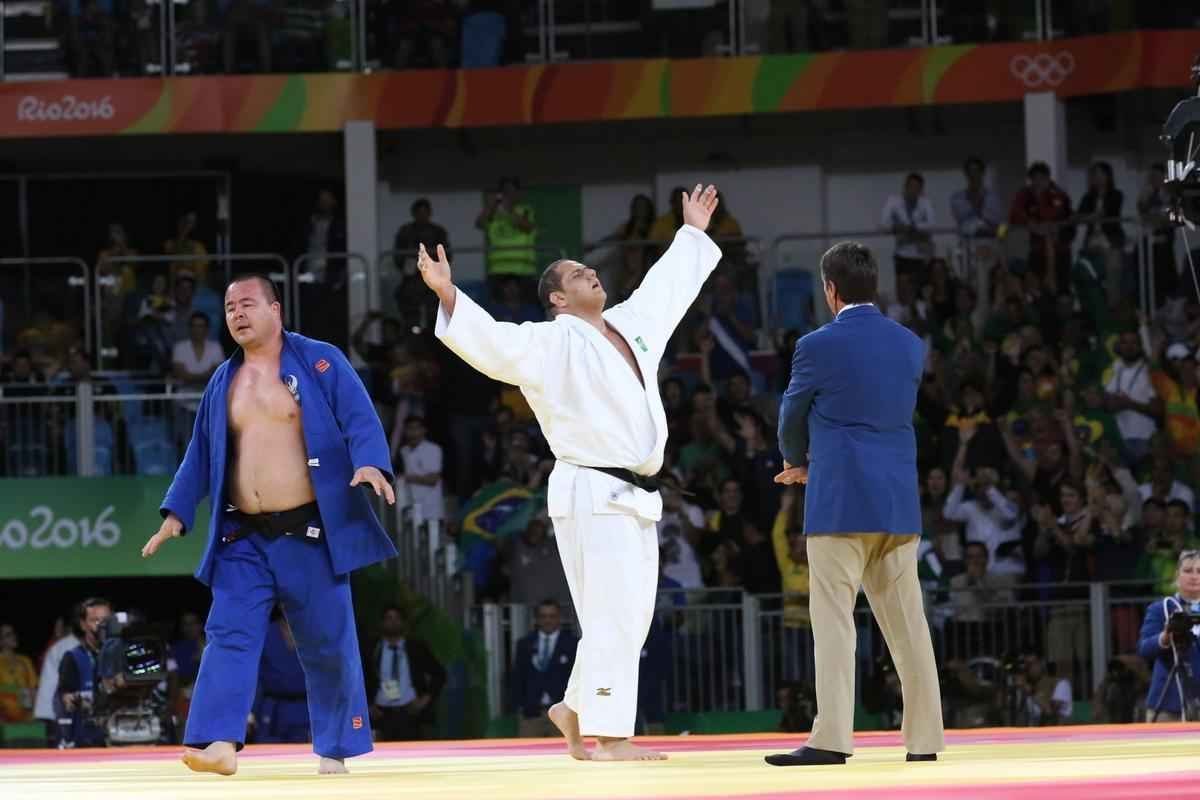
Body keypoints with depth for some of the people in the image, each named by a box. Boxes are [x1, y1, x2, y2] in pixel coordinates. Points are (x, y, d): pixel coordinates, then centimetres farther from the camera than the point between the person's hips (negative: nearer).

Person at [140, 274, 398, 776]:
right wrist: (177, 513, 14)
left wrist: (370, 463, -28)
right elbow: (201, 454, 21)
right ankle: (220, 744, -17)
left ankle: (334, 751, 13)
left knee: (328, 643, 1)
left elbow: (361, 420, -9)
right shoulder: (224, 381, 15)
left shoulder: (320, 362, -1)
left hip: (309, 532, -4)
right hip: (243, 539, 4)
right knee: (229, 635, -9)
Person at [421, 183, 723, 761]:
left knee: (628, 617, 11)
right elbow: (491, 342, -22)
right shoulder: (551, 344, -8)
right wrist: (447, 295, -37)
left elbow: (667, 284, 33)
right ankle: (607, 736, -11)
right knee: (612, 615, -12)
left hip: (634, 496, 8)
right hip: (591, 493, -8)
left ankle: (575, 710, 26)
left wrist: (693, 232, 44)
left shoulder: (630, 326, 16)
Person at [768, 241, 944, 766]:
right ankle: (925, 737, 11)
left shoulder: (819, 346, -7)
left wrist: (799, 462, 29)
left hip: (840, 500, -5)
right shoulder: (910, 346, 9)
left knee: (833, 621, -6)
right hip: (898, 500, 6)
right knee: (906, 620, 9)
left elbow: (792, 419, 6)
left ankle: (832, 738, -13)